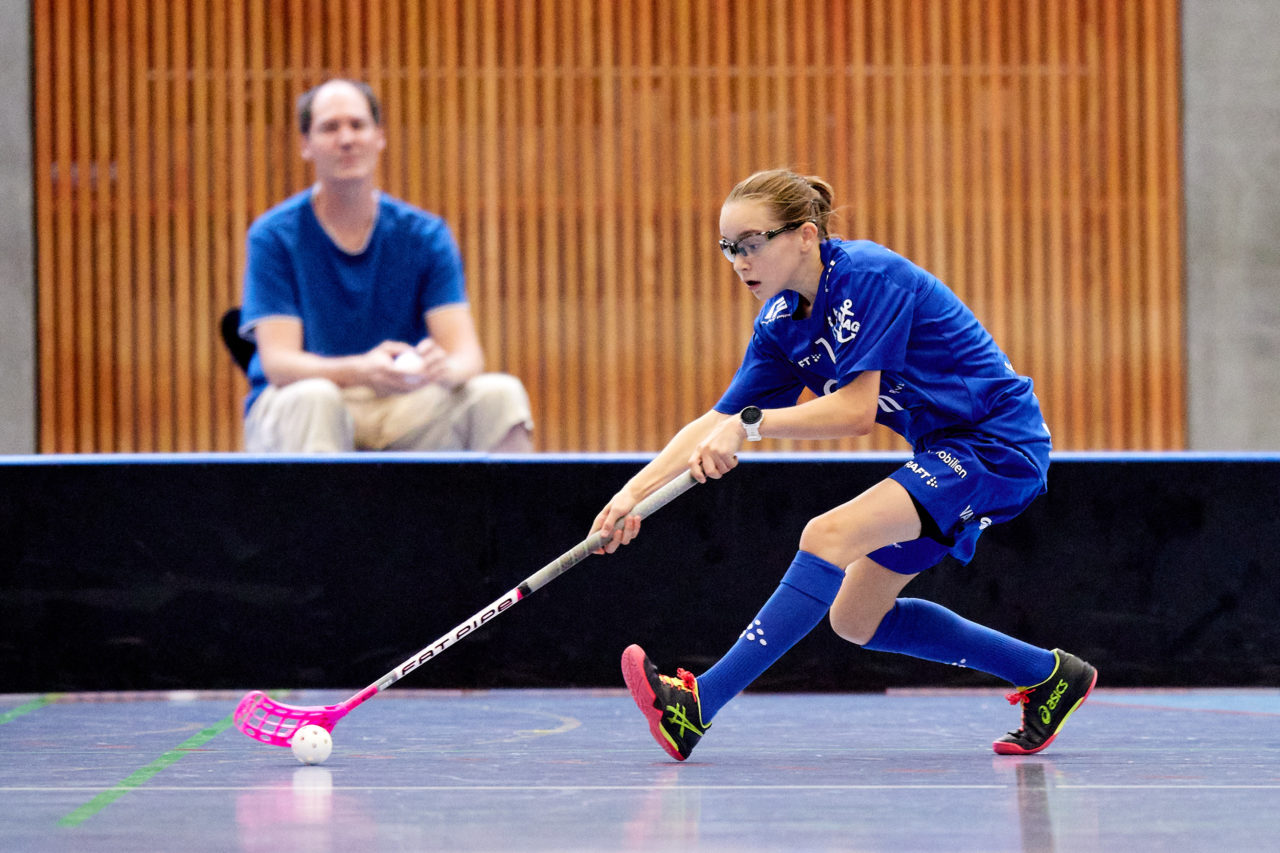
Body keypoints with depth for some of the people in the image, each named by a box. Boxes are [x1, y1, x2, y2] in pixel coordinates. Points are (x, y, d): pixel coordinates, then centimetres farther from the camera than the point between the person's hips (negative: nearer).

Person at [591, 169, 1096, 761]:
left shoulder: (868, 276, -21)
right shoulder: (781, 321, 3)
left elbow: (856, 409, -26)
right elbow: (719, 422, 2)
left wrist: (752, 423, -30)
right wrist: (634, 493, -9)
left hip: (997, 446, -10)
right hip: (946, 456, 10)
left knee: (828, 536, -25)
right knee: (857, 619, 12)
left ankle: (699, 705, -30)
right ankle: (1050, 675, 22)